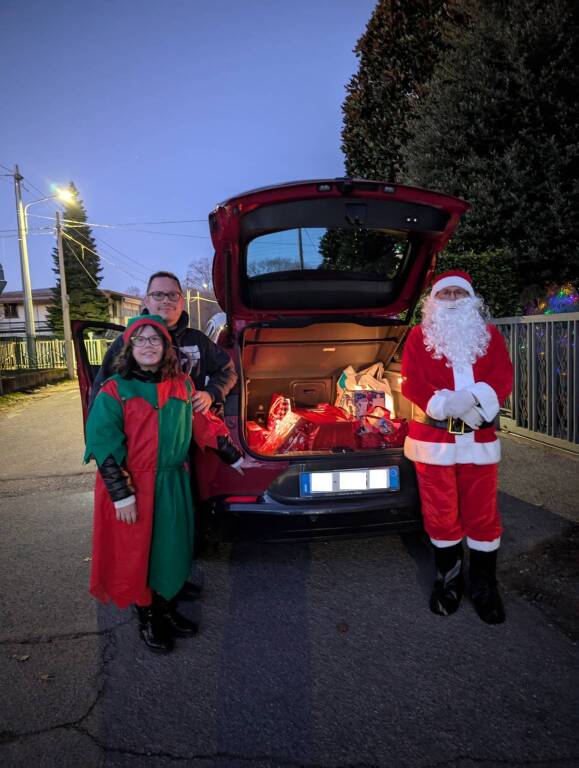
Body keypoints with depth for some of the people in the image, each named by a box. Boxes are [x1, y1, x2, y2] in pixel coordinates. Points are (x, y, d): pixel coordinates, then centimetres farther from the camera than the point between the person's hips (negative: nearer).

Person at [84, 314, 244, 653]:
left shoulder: (182, 384, 3)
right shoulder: (114, 390, -10)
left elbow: (204, 424, 11)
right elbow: (103, 444, -13)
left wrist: (234, 457, 13)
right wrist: (121, 494, -17)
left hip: (174, 484, 4)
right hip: (132, 486, -4)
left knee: (174, 548, 15)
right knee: (137, 553, 10)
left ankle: (168, 609, 38)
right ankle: (147, 619, 33)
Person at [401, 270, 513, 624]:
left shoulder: (490, 334, 11)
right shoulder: (419, 336, 6)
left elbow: (503, 378, -1)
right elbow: (412, 384, -5)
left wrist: (473, 397, -21)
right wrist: (448, 405, -20)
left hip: (480, 438, 2)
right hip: (433, 438, -1)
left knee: (482, 514, 9)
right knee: (441, 515, 9)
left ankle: (485, 586, 27)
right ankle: (449, 581, 29)